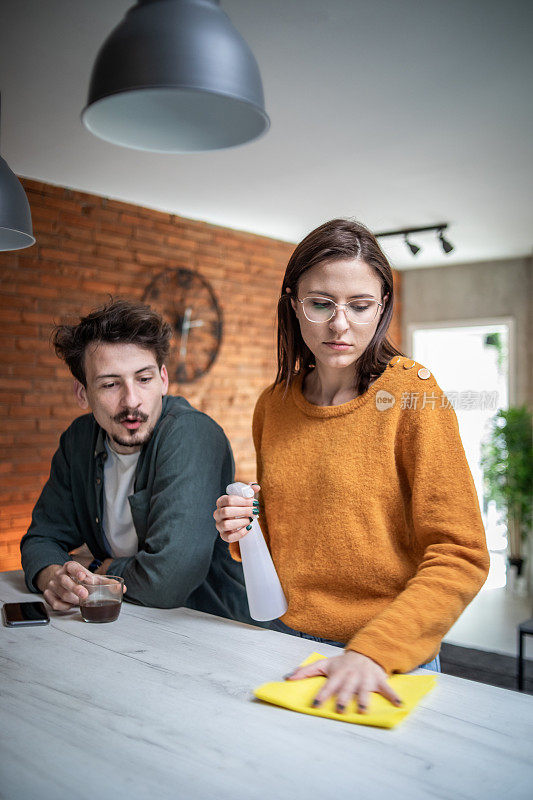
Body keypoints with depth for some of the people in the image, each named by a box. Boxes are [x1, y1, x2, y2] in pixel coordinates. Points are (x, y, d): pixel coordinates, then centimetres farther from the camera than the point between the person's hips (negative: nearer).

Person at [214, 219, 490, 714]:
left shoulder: (413, 395, -12)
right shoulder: (273, 405, 2)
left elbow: (461, 557, -14)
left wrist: (372, 652, -23)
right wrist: (244, 531, -4)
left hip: (389, 666, -3)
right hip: (287, 646, 4)